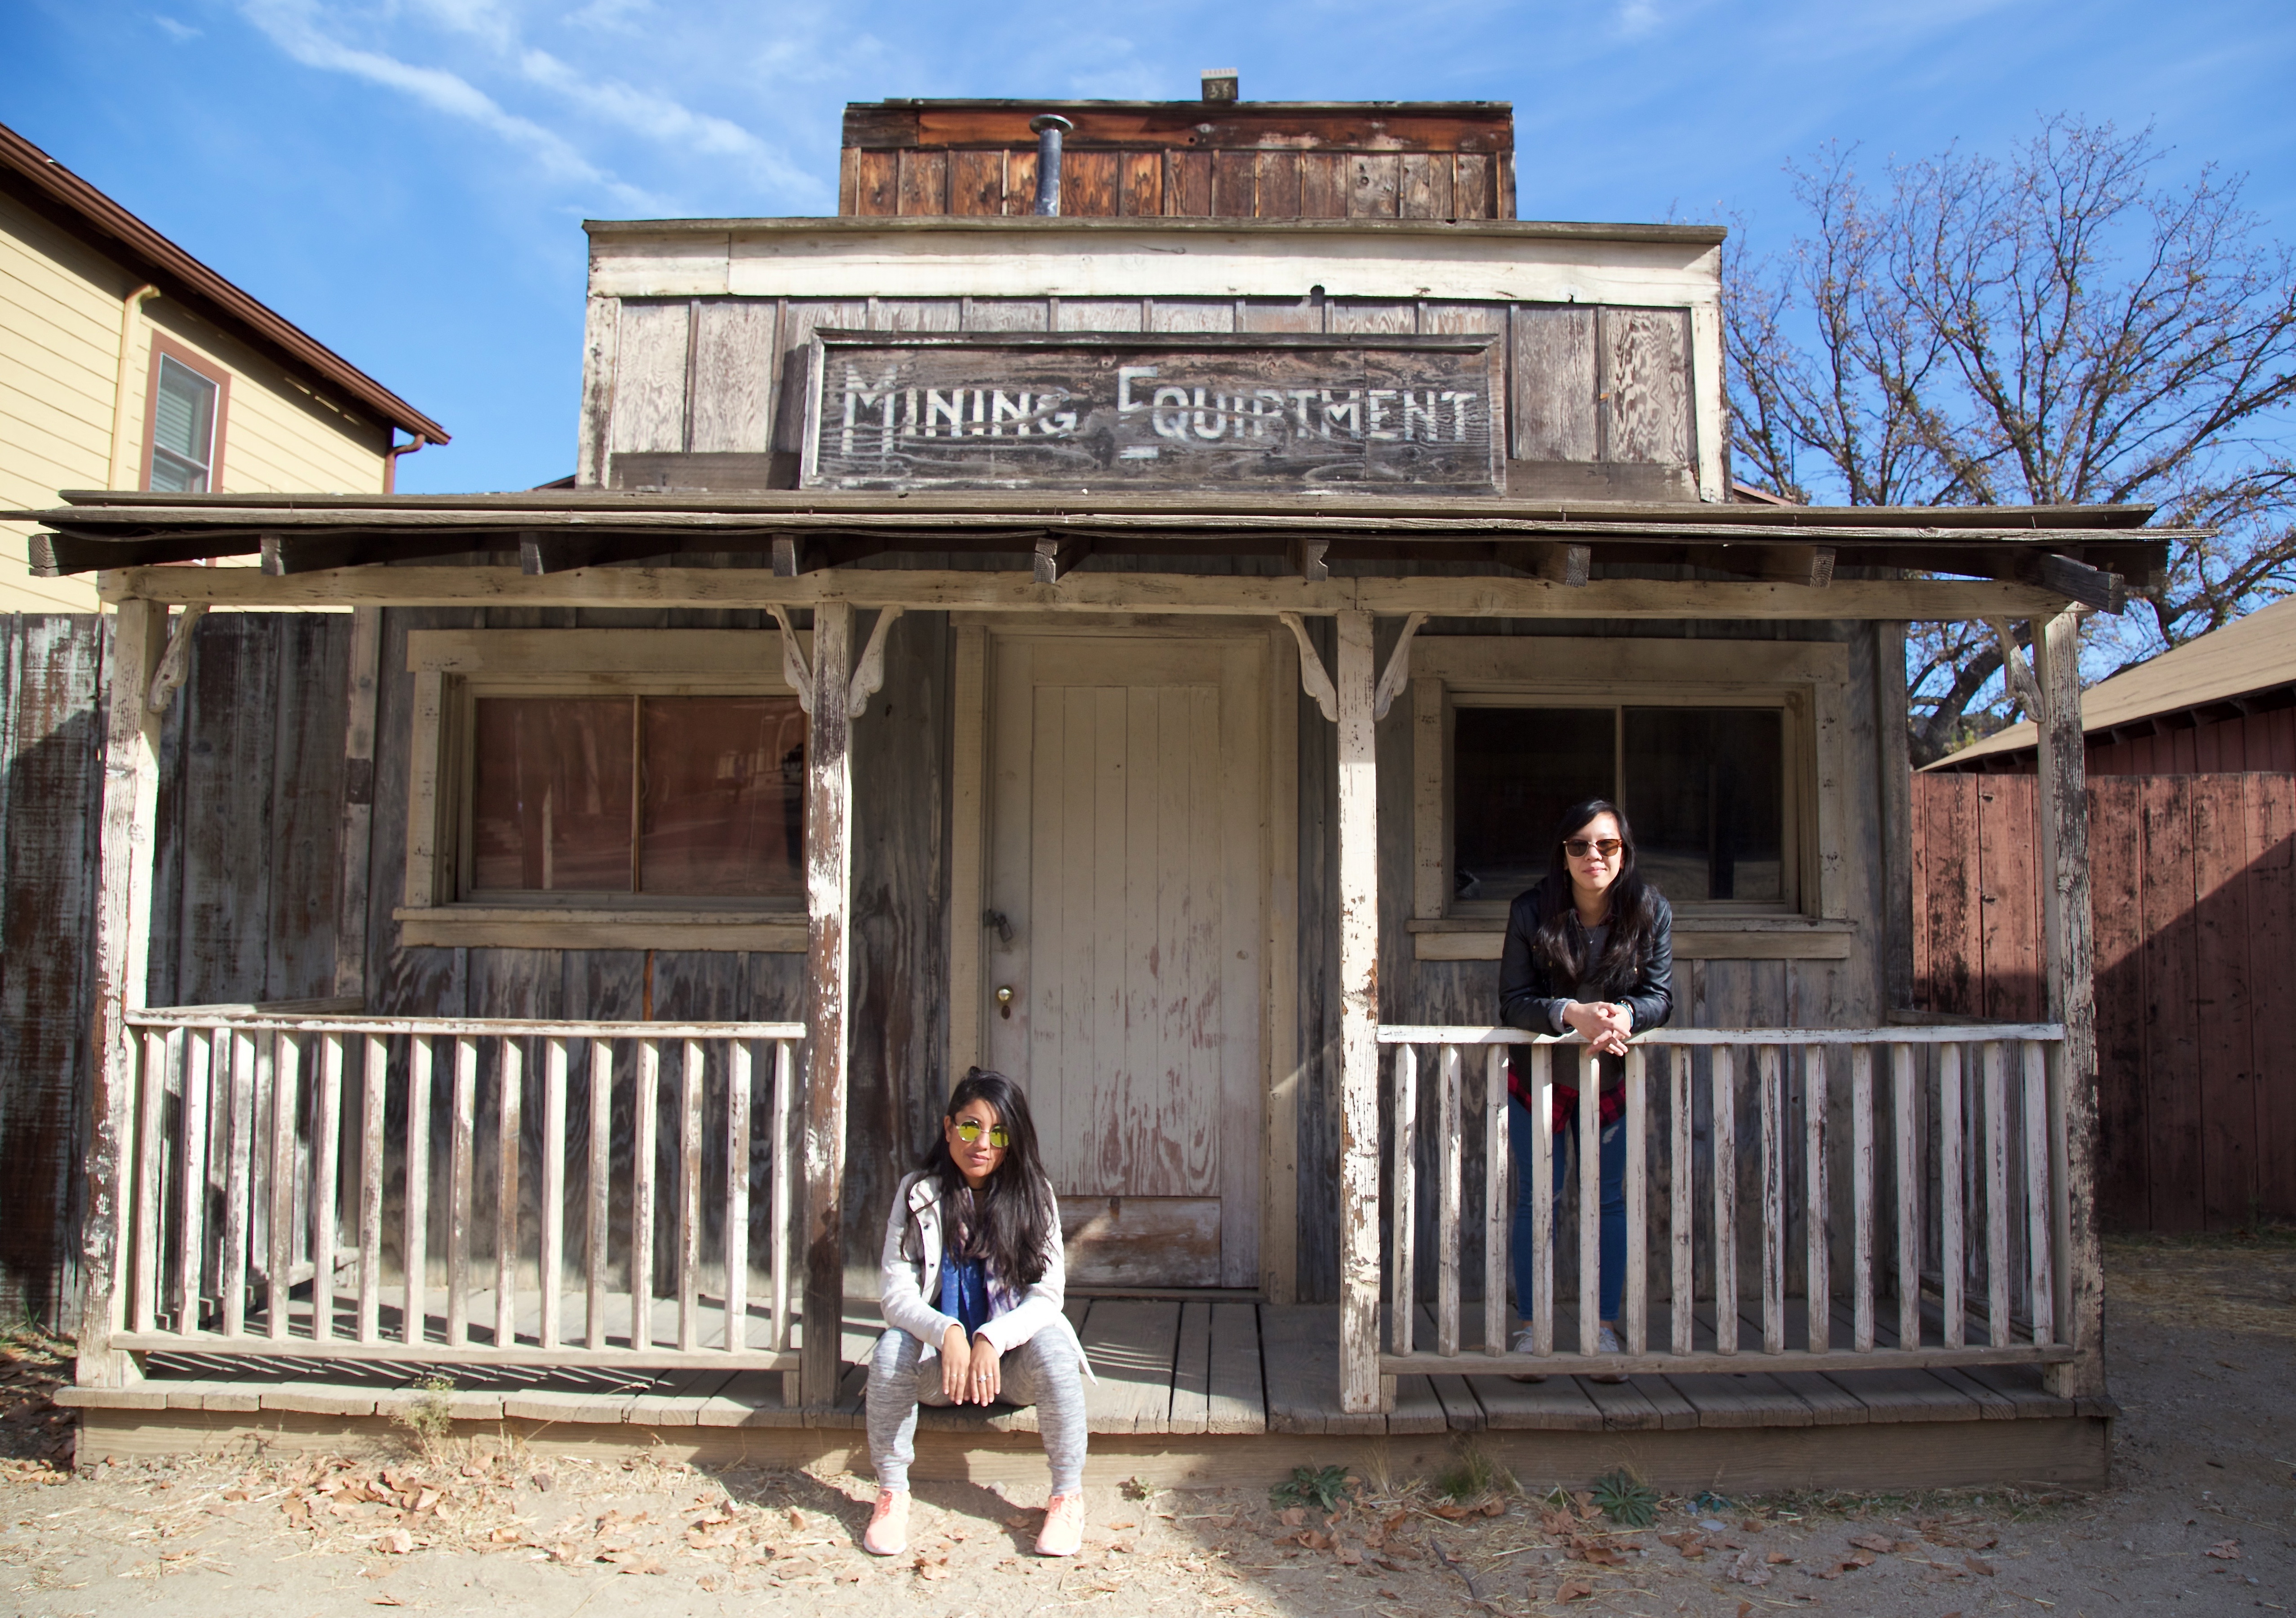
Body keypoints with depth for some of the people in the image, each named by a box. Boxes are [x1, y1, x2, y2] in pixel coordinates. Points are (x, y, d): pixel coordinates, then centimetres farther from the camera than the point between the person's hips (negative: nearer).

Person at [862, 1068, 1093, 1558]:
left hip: (1012, 1362, 0)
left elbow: (1046, 1297, -11)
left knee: (1053, 1346, -31)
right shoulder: (919, 1195, -4)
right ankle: (892, 1494, -10)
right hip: (939, 1362, 1)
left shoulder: (1033, 1196, -5)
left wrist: (992, 1339, -31)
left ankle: (1068, 1497, -14)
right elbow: (897, 1293, -12)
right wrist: (947, 1334, -32)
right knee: (892, 1349, -29)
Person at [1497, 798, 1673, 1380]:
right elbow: (1513, 1002, -16)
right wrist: (1572, 1013, -34)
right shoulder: (1532, 912, -16)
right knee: (1537, 1199, 2)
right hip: (1538, 1075, -1)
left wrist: (1625, 1015, -30)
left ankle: (1605, 1332, 16)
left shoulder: (1650, 910, -11)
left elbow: (1660, 995, -8)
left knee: (1609, 1201, 5)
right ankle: (1530, 1332, 12)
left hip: (1611, 1076, 2)